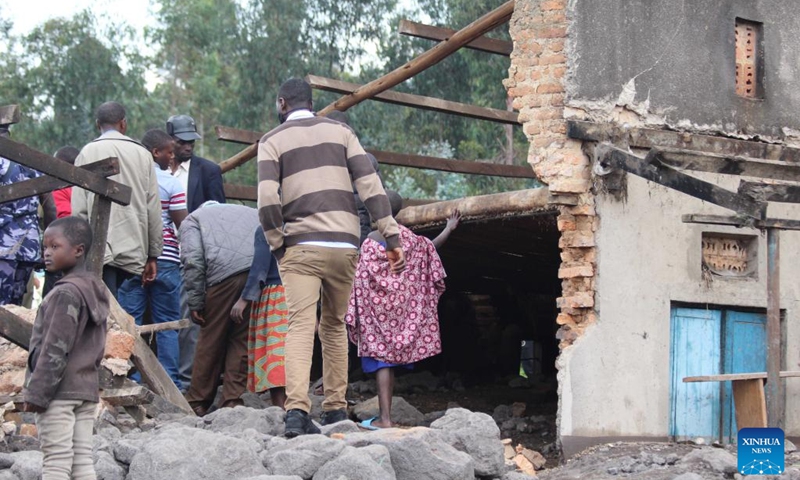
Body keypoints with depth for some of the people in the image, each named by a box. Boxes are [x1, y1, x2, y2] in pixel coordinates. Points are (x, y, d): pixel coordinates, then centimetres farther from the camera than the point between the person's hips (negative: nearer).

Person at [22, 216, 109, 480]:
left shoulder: (66, 292, -16)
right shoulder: (96, 289, 11)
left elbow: (54, 349, -18)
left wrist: (37, 392, -15)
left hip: (59, 390, -9)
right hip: (87, 387, 9)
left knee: (57, 458, -6)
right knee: (83, 456, 7)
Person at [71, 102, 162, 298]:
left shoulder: (88, 153, 1)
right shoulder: (142, 153, 7)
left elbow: (79, 208, -2)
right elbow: (154, 209, 6)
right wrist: (153, 255, 11)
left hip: (98, 250, -2)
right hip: (134, 250, 2)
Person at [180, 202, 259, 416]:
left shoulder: (193, 219, 25)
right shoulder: (252, 213, 38)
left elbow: (193, 260, 6)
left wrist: (195, 302, 5)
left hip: (225, 272, -3)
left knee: (211, 340, 9)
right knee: (243, 339, 12)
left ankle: (198, 401, 18)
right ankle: (232, 401, 9)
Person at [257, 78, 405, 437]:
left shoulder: (272, 141, 7)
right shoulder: (340, 132, 14)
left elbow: (267, 200, -8)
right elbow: (370, 185, 4)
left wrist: (276, 245, 2)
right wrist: (391, 236, 1)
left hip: (300, 246, -3)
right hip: (344, 245, 3)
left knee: (300, 327, -9)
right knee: (335, 326, 15)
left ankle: (297, 410, -25)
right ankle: (336, 410, 15)